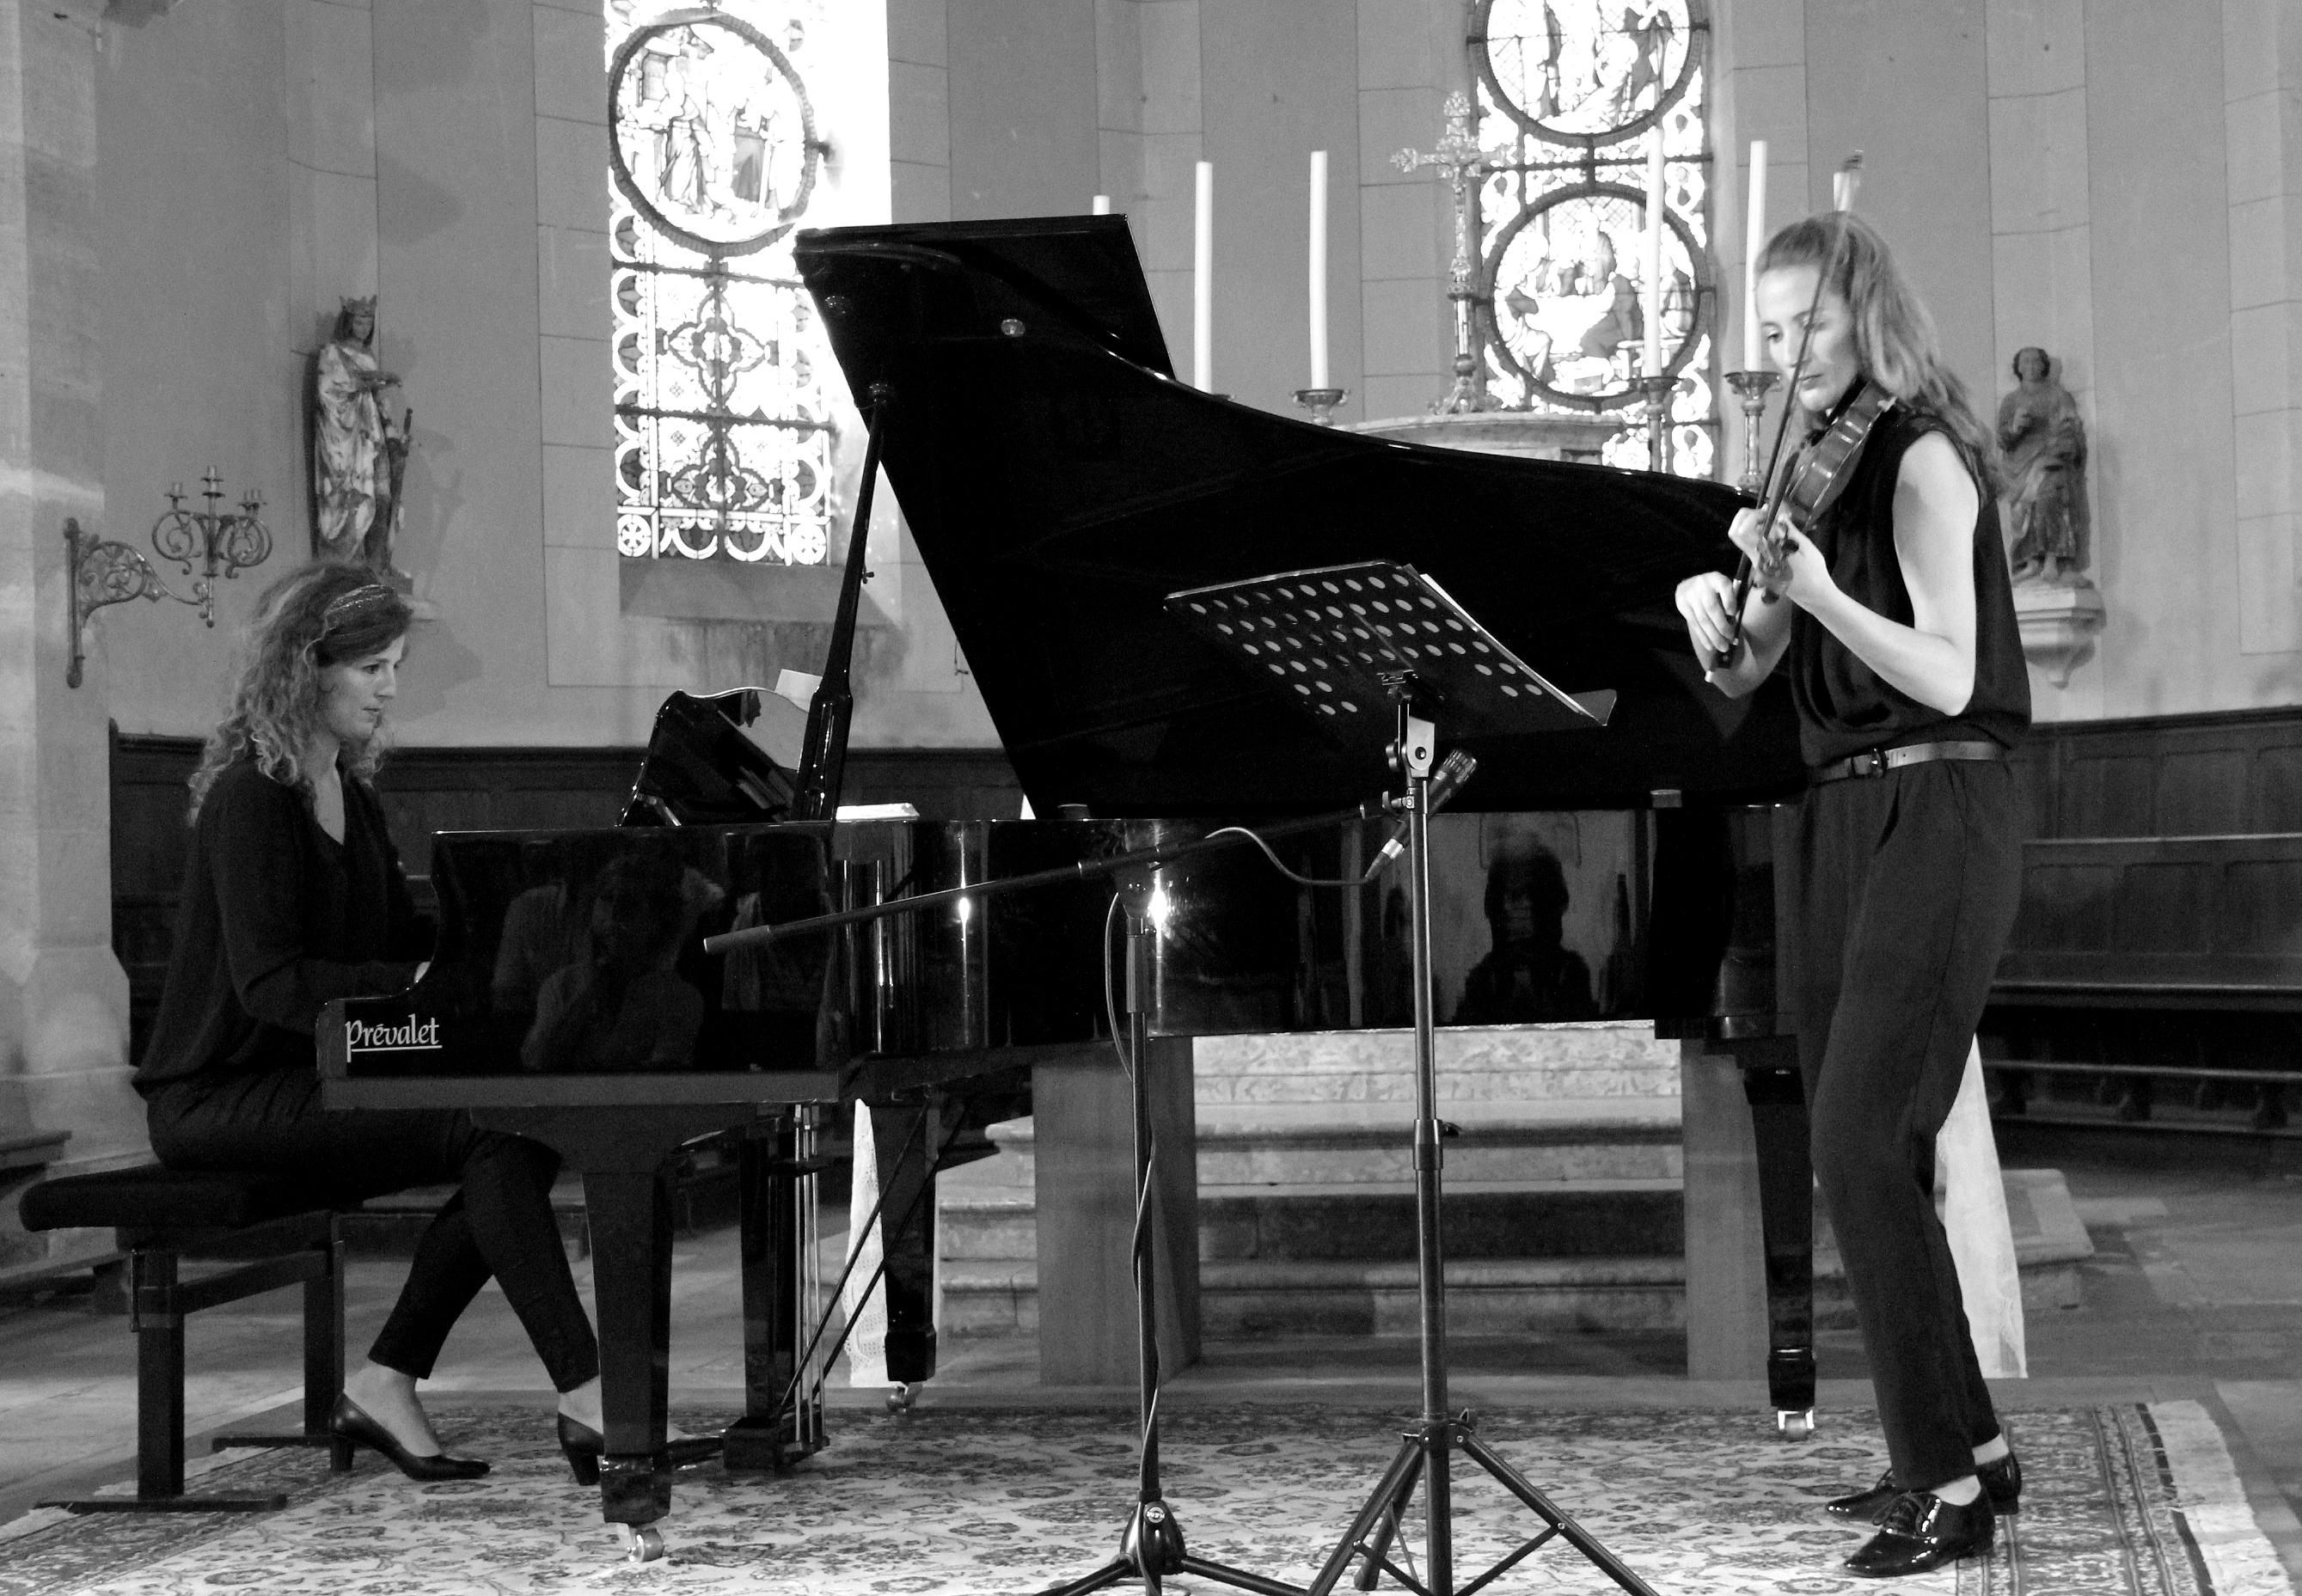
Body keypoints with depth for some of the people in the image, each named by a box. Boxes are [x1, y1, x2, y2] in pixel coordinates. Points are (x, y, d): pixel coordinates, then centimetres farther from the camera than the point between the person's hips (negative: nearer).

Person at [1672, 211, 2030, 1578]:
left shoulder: (1923, 456, -9)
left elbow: (1947, 675, -18)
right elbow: (1744, 675, 11)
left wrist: (1817, 590, -30)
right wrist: (1719, 620, -10)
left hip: (1937, 821, -8)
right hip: (1844, 818, 8)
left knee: (1862, 1145, -14)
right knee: (1864, 1152, 9)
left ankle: (1951, 1483, -8)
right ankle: (1966, 1447, 18)